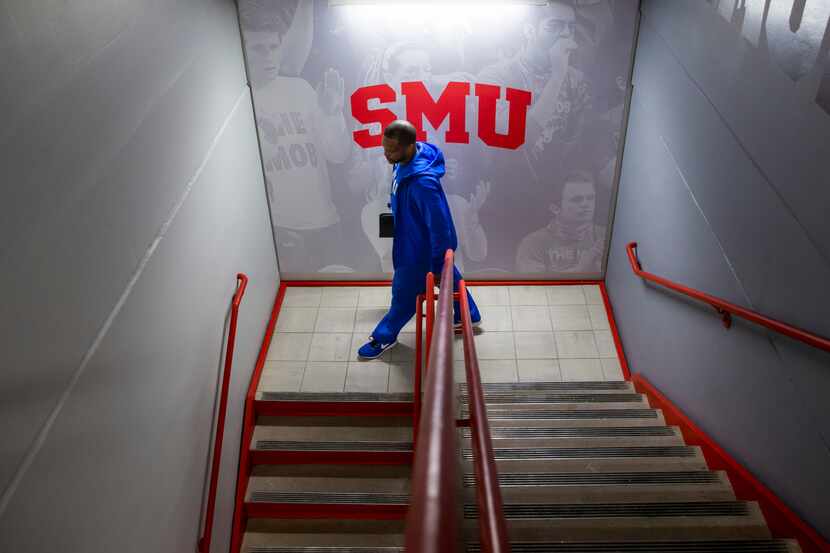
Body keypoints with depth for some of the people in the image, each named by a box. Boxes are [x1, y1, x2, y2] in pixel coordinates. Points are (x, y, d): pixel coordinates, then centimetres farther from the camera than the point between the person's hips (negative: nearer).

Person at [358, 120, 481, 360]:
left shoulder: (423, 182, -39)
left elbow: (439, 225, -30)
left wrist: (439, 262, -19)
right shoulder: (406, 159, -11)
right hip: (413, 236, 9)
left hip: (421, 246, -9)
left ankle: (384, 337, 38)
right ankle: (469, 316, 51)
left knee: (404, 293, 14)